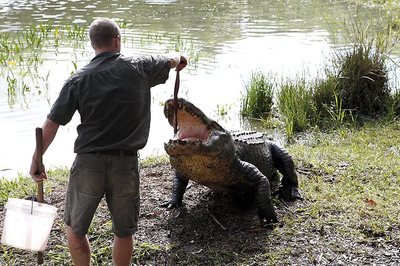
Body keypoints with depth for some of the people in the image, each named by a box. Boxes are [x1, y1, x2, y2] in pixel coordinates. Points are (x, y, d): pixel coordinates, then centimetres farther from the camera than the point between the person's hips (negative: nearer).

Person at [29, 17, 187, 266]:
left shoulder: (79, 79, -4)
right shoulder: (139, 68, -2)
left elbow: (51, 124, -5)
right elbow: (171, 60, 20)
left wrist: (36, 160, 6)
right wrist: (179, 57, 43)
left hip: (88, 163, 0)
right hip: (125, 164, 1)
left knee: (75, 228, 17)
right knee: (124, 231, 16)